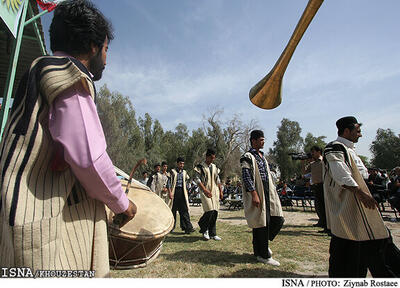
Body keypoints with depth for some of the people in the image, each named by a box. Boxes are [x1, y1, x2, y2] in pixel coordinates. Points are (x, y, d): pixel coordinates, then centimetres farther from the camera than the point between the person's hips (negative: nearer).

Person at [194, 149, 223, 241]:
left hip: (215, 192, 6)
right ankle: (204, 229, 10)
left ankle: (212, 233, 15)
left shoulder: (214, 167, 15)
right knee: (210, 211, -16)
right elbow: (197, 180, -8)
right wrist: (205, 190, -17)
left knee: (215, 212, 2)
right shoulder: (200, 167, -2)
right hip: (205, 192, -5)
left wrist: (220, 191, 13)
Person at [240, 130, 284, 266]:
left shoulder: (262, 156, 18)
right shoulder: (248, 157, -10)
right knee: (261, 223, -1)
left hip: (268, 193, 9)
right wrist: (254, 194, -22)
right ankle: (263, 255, 14)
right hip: (257, 194, -9)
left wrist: (273, 192, 20)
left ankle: (263, 242, 29)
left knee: (278, 219, 8)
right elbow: (246, 177, -17)